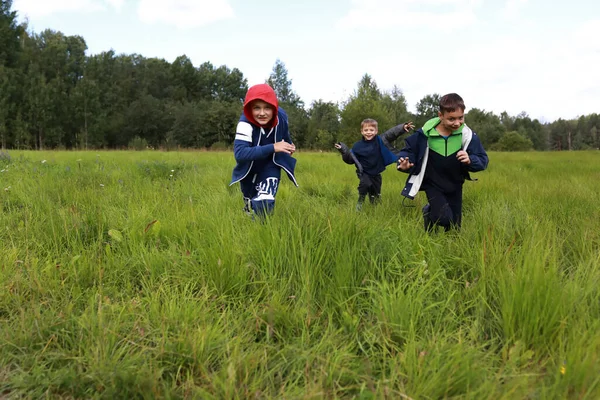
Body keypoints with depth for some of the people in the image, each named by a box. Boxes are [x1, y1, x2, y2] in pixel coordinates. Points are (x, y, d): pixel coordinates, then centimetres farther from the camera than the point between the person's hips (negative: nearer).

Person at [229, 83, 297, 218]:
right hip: (249, 170, -1)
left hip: (270, 167, 1)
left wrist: (289, 146, -4)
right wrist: (272, 147, -47)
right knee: (251, 206, 19)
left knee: (265, 204, -21)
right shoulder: (246, 122, -32)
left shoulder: (281, 116, -18)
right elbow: (239, 153, -45)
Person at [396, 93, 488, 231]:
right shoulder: (426, 133, -19)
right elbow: (409, 150, -7)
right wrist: (404, 164, -29)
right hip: (433, 184, -3)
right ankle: (428, 212, 13)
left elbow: (483, 160, -11)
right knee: (444, 218, -20)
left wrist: (470, 160, -34)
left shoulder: (467, 135, -15)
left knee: (454, 226, 9)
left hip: (454, 186, 3)